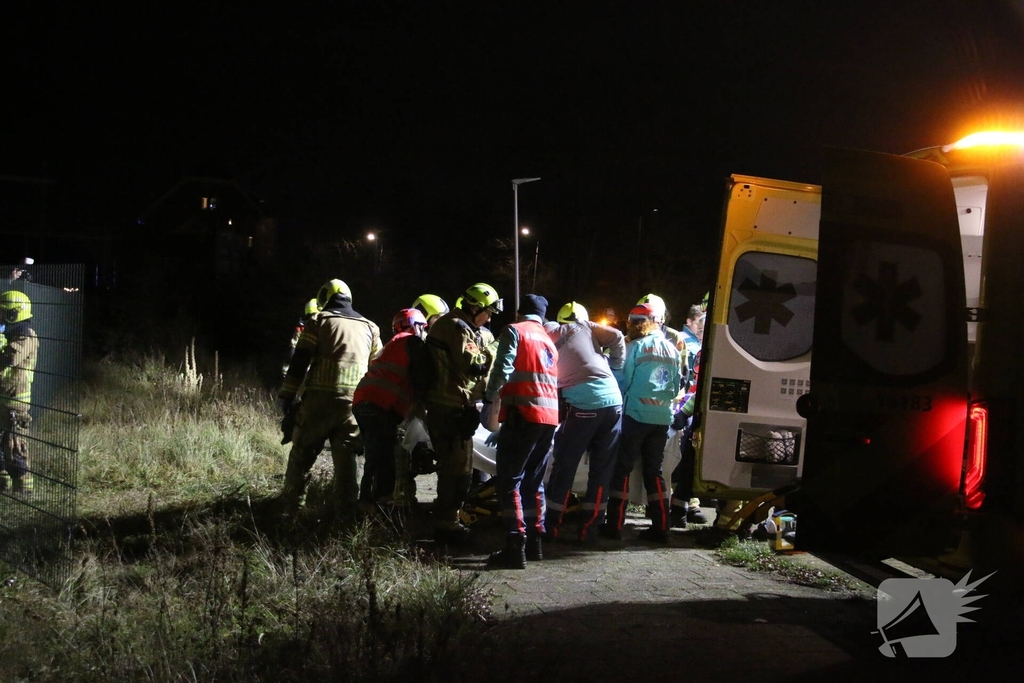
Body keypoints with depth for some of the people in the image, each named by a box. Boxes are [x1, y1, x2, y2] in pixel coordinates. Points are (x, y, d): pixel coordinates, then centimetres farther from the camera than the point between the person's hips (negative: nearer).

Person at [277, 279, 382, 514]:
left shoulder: (319, 321, 3)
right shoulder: (370, 328, 16)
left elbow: (299, 361, -2)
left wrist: (286, 394, 2)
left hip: (320, 398, -3)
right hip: (353, 402, 3)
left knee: (302, 452, 6)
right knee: (346, 456, 8)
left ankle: (291, 503, 8)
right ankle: (348, 507, 5)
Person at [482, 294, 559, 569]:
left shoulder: (514, 331, 1)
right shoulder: (549, 341, 24)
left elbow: (502, 370, -13)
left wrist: (489, 400, -2)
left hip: (523, 413, -7)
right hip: (549, 416, 7)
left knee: (509, 481, -6)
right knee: (533, 481, 16)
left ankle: (515, 546, -13)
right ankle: (534, 542, 19)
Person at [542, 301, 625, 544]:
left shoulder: (550, 332, 14)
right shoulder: (585, 327, 16)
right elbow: (617, 337, 5)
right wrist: (616, 365, 19)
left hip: (582, 405, -2)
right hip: (612, 401, 2)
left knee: (564, 467, 9)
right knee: (602, 470, 10)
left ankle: (551, 528, 12)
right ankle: (589, 529, 12)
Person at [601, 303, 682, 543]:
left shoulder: (635, 347, -6)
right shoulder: (671, 349, 11)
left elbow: (622, 381, -6)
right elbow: (676, 386, 15)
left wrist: (618, 401, 12)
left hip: (636, 414, -5)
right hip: (662, 416, 5)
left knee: (622, 468, 1)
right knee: (654, 470, 12)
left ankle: (615, 524, 0)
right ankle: (660, 527, 9)